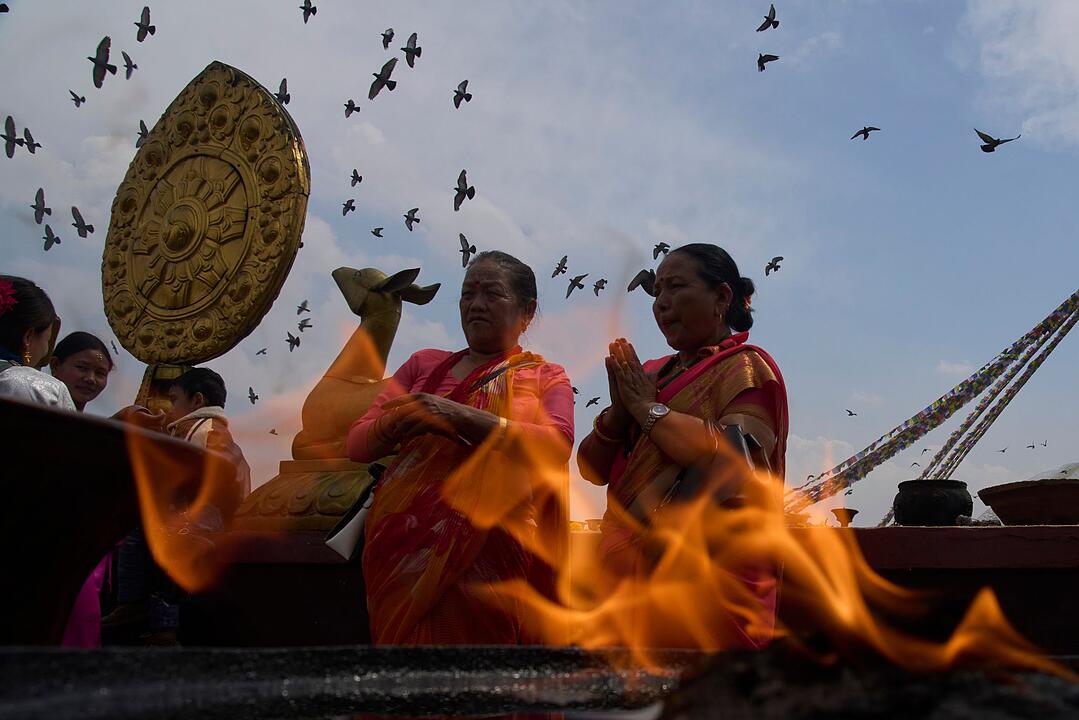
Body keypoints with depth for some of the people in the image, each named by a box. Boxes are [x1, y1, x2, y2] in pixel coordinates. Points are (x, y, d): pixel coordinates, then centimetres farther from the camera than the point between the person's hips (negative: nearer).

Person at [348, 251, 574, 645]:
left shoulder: (545, 376, 10)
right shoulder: (424, 364, 16)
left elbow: (557, 445, -10)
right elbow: (358, 443, 11)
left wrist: (462, 417, -20)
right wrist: (396, 422, -12)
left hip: (487, 553, -2)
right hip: (405, 551, 2)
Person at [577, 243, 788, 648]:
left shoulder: (745, 367, 0)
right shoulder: (652, 374, 18)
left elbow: (737, 459, -20)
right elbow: (592, 469, 15)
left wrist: (648, 407, -10)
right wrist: (619, 411, -4)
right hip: (629, 574, 6)